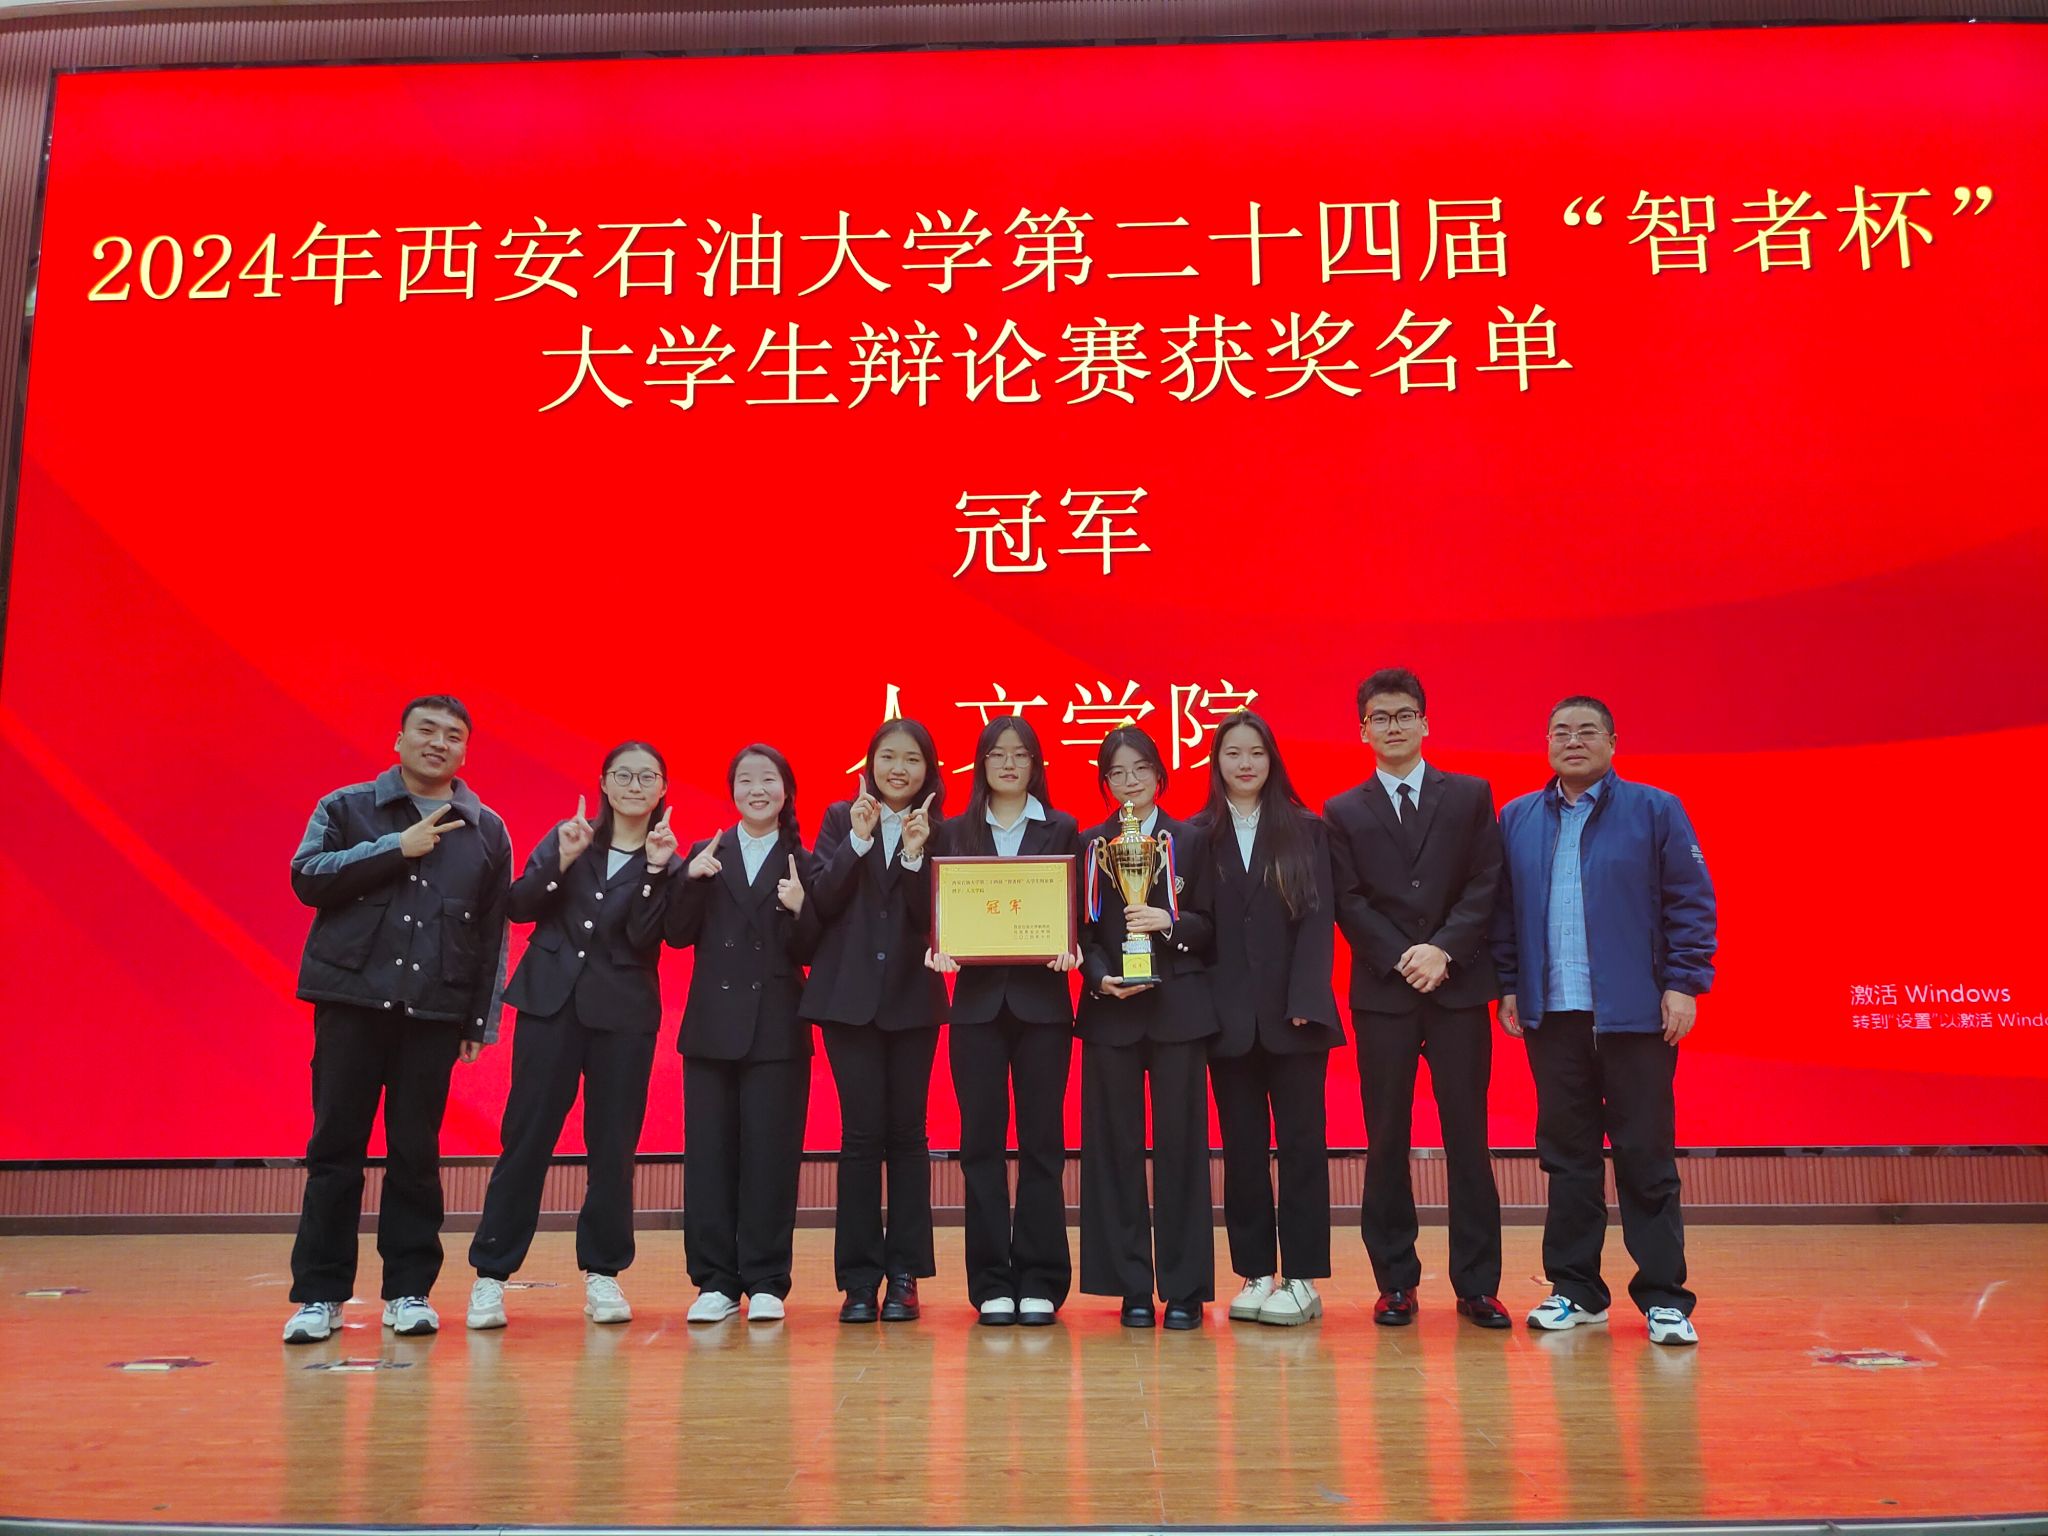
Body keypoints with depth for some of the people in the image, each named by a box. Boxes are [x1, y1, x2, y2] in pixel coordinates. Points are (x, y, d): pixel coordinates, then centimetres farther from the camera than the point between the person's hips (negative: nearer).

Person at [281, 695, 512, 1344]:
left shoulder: (487, 831, 10)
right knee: (335, 1149, 2)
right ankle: (320, 1293, 10)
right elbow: (307, 877, -7)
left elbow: (493, 934, 8)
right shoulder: (346, 808, 7)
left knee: (416, 1155, 4)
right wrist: (395, 848, -11)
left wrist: (483, 1019, 4)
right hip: (351, 1003, -1)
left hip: (434, 1013, 1)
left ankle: (408, 1290, 13)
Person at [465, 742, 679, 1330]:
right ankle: (491, 1274, 8)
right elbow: (518, 907, -3)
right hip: (551, 1001, 0)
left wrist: (655, 870, -20)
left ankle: (602, 1274, 15)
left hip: (623, 1013, 0)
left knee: (613, 1145, 3)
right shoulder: (568, 837, 6)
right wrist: (562, 862, -15)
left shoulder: (668, 860, 3)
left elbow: (644, 938, -10)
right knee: (526, 1135, 0)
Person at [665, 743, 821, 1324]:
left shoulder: (804, 864, 4)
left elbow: (811, 954, 0)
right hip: (712, 1025, 2)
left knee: (770, 1154, 0)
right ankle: (715, 1281, 12)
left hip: (777, 1030, -2)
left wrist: (799, 909, -18)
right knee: (709, 1151, 3)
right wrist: (691, 880, -13)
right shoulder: (706, 856, 10)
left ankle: (765, 1282, 8)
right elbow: (678, 935, 1)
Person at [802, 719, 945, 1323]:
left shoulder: (939, 830, 5)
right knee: (862, 1133, -2)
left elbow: (934, 918, -5)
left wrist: (916, 854, -18)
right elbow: (821, 904, -5)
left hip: (912, 999, 1)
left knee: (907, 1132, 4)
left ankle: (905, 1275, 12)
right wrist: (857, 840, -14)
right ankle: (860, 1278, 7)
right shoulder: (841, 819, 6)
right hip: (849, 995, 0)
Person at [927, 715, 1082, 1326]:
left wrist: (1069, 948, -15)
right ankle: (991, 1284, 10)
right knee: (981, 1141, 2)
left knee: (1041, 1142, 2)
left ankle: (1039, 1281, 9)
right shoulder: (955, 832, 10)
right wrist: (940, 948, -12)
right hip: (978, 1000, 1)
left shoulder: (1062, 830, 8)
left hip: (1041, 1000, -1)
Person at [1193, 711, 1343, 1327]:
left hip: (1293, 1013, -1)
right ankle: (1255, 1274, 14)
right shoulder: (1196, 836, 6)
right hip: (1229, 1017, 1)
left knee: (1301, 1143, 1)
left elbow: (1318, 919, -1)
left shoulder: (1307, 831, 5)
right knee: (1242, 1148, 6)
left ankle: (1301, 1279, 7)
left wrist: (1305, 1002, -11)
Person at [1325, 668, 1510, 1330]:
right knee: (1387, 1141, 3)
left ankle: (1477, 1285, 9)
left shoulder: (1471, 796, 10)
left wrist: (1443, 951, -12)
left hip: (1460, 986, 0)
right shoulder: (1343, 812, 9)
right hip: (1382, 992, 0)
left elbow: (1486, 884, 1)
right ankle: (1395, 1282, 11)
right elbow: (1348, 902, 1)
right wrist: (1401, 960, -11)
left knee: (1468, 1137, 1)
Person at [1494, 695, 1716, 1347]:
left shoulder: (1656, 811, 2)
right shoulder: (1517, 819, 10)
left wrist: (1684, 984, -8)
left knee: (1647, 1157, 2)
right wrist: (1509, 986, 5)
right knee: (1566, 1155, 9)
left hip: (1636, 1014, -3)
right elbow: (1504, 909, 11)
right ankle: (1575, 1289, 19)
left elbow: (1690, 902, -1)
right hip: (1551, 1013, 3)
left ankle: (1663, 1297, 11)